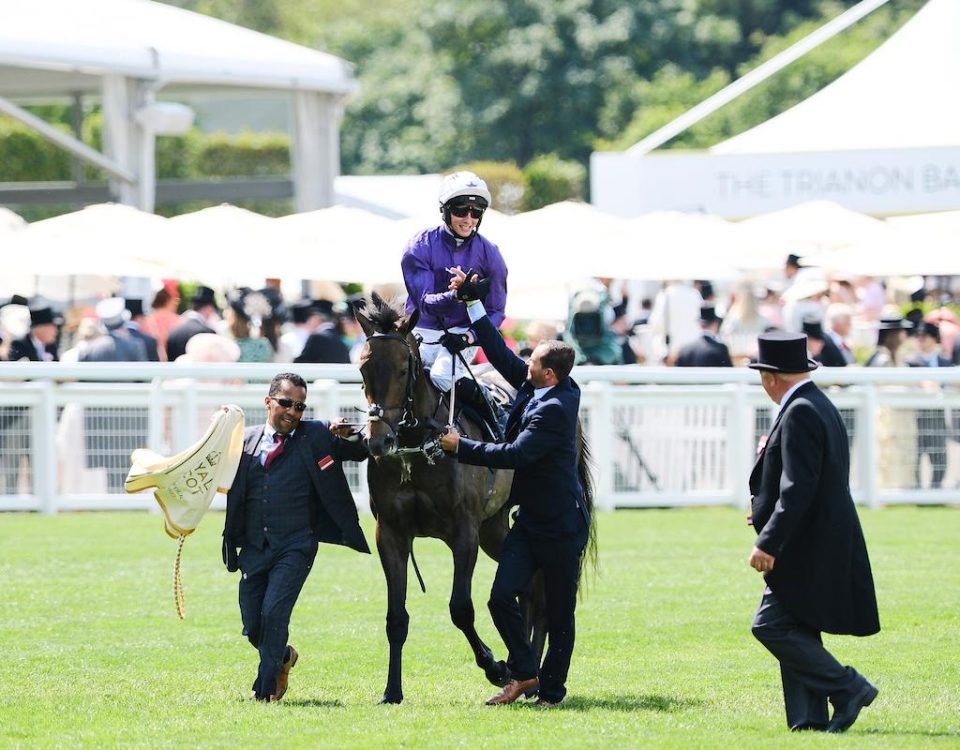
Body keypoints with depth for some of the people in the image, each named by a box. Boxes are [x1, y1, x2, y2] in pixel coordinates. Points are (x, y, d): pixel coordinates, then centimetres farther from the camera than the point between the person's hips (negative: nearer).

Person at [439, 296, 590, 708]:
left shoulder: (554, 409, -24)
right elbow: (503, 357, 13)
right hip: (531, 520, 9)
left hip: (560, 526, -9)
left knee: (559, 613, 4)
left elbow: (515, 455, -28)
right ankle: (524, 673, 9)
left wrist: (461, 447, -23)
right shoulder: (533, 386, 2)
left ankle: (552, 689, 13)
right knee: (501, 597, -3)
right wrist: (473, 306, 11)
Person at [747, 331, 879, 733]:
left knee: (772, 625, -11)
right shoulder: (821, 405, 15)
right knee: (797, 632, 10)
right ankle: (809, 721, 8)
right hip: (817, 546, 10)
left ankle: (847, 688, -7)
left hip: (808, 548, -10)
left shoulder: (799, 414, -17)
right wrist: (770, 513, 25)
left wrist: (769, 542, -25)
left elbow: (799, 487, -24)